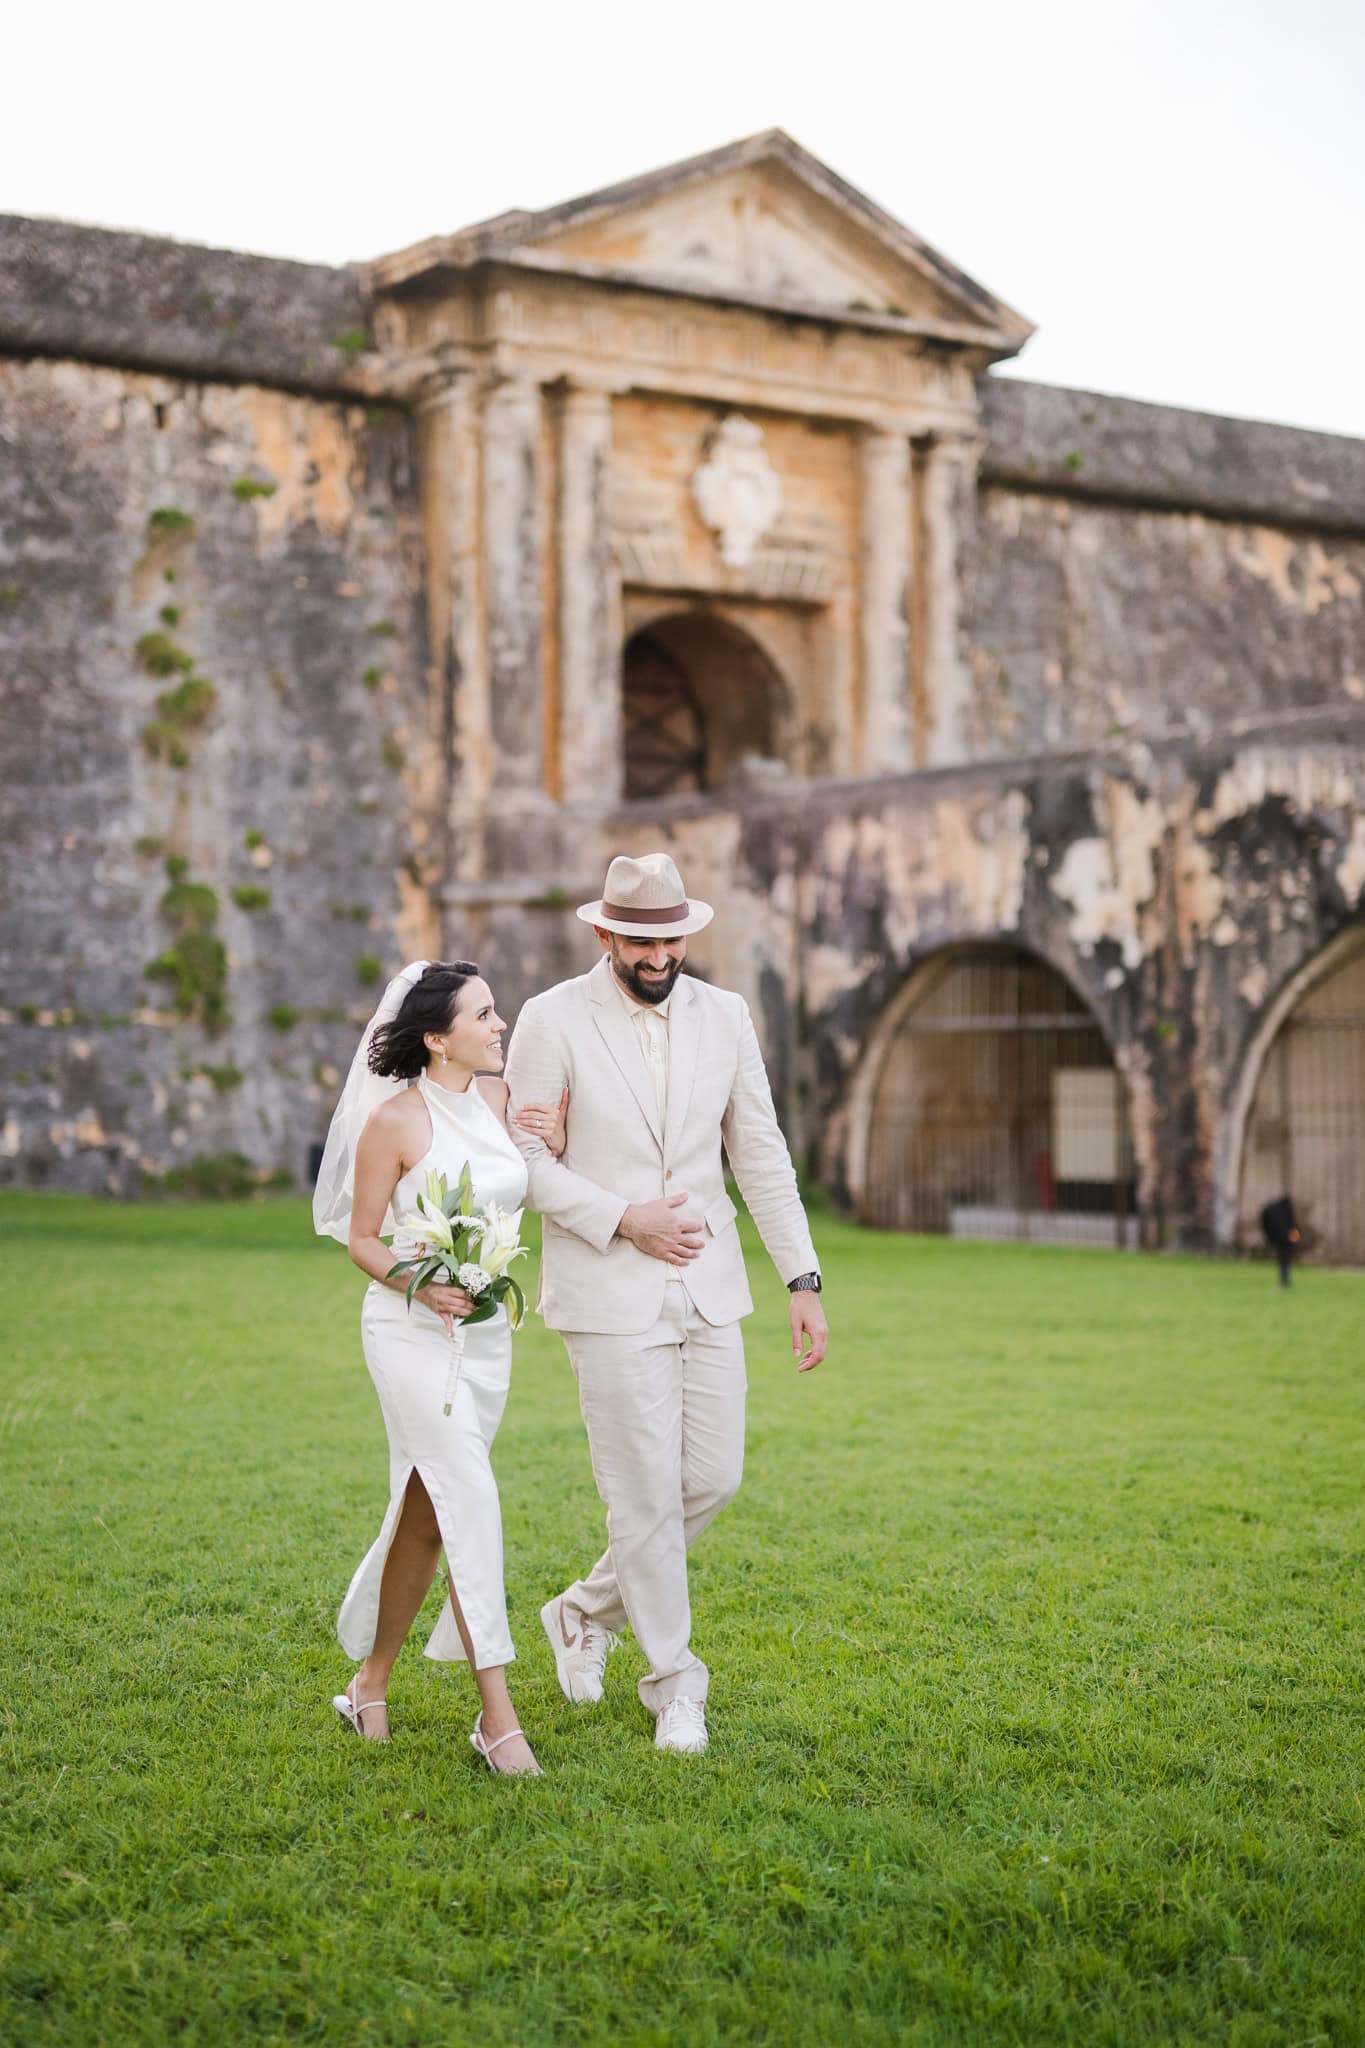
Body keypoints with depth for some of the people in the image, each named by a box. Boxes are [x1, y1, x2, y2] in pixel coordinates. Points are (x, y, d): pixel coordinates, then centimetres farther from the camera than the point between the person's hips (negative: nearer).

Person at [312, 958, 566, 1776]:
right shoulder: (396, 1121, -12)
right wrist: (419, 1285, -22)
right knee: (472, 1500, -14)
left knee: (427, 1513, 12)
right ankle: (498, 1716, -10)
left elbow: (529, 1197, 18)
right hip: (413, 1331, -6)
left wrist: (558, 1147, -1)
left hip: (487, 1331, 6)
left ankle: (371, 1684, 28)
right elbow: (362, 1238, -5)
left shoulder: (502, 1097, 4)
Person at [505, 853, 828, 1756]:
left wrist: (804, 1281, 3)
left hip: (707, 1290, 5)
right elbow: (524, 1156, -6)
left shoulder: (725, 1015, 5)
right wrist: (623, 1221, -16)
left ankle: (588, 1611, 30)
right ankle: (674, 1681, 16)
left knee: (713, 1478, 7)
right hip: (610, 1294, -5)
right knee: (647, 1493, -2)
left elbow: (762, 1155, 8)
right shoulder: (553, 1019, -7)